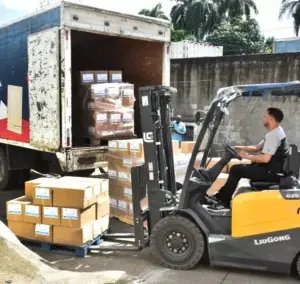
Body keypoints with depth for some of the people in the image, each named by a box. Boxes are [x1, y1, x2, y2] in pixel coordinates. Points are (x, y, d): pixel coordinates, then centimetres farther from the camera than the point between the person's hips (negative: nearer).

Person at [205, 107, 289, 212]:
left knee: (236, 170, -10)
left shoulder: (273, 135, -20)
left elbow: (265, 158, -28)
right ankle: (221, 196, 14)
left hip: (271, 172, -11)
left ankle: (224, 202, -2)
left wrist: (247, 156, -14)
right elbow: (257, 148, 19)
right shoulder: (276, 132, 15)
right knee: (239, 168, 14)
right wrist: (238, 147, 11)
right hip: (271, 169, 11)